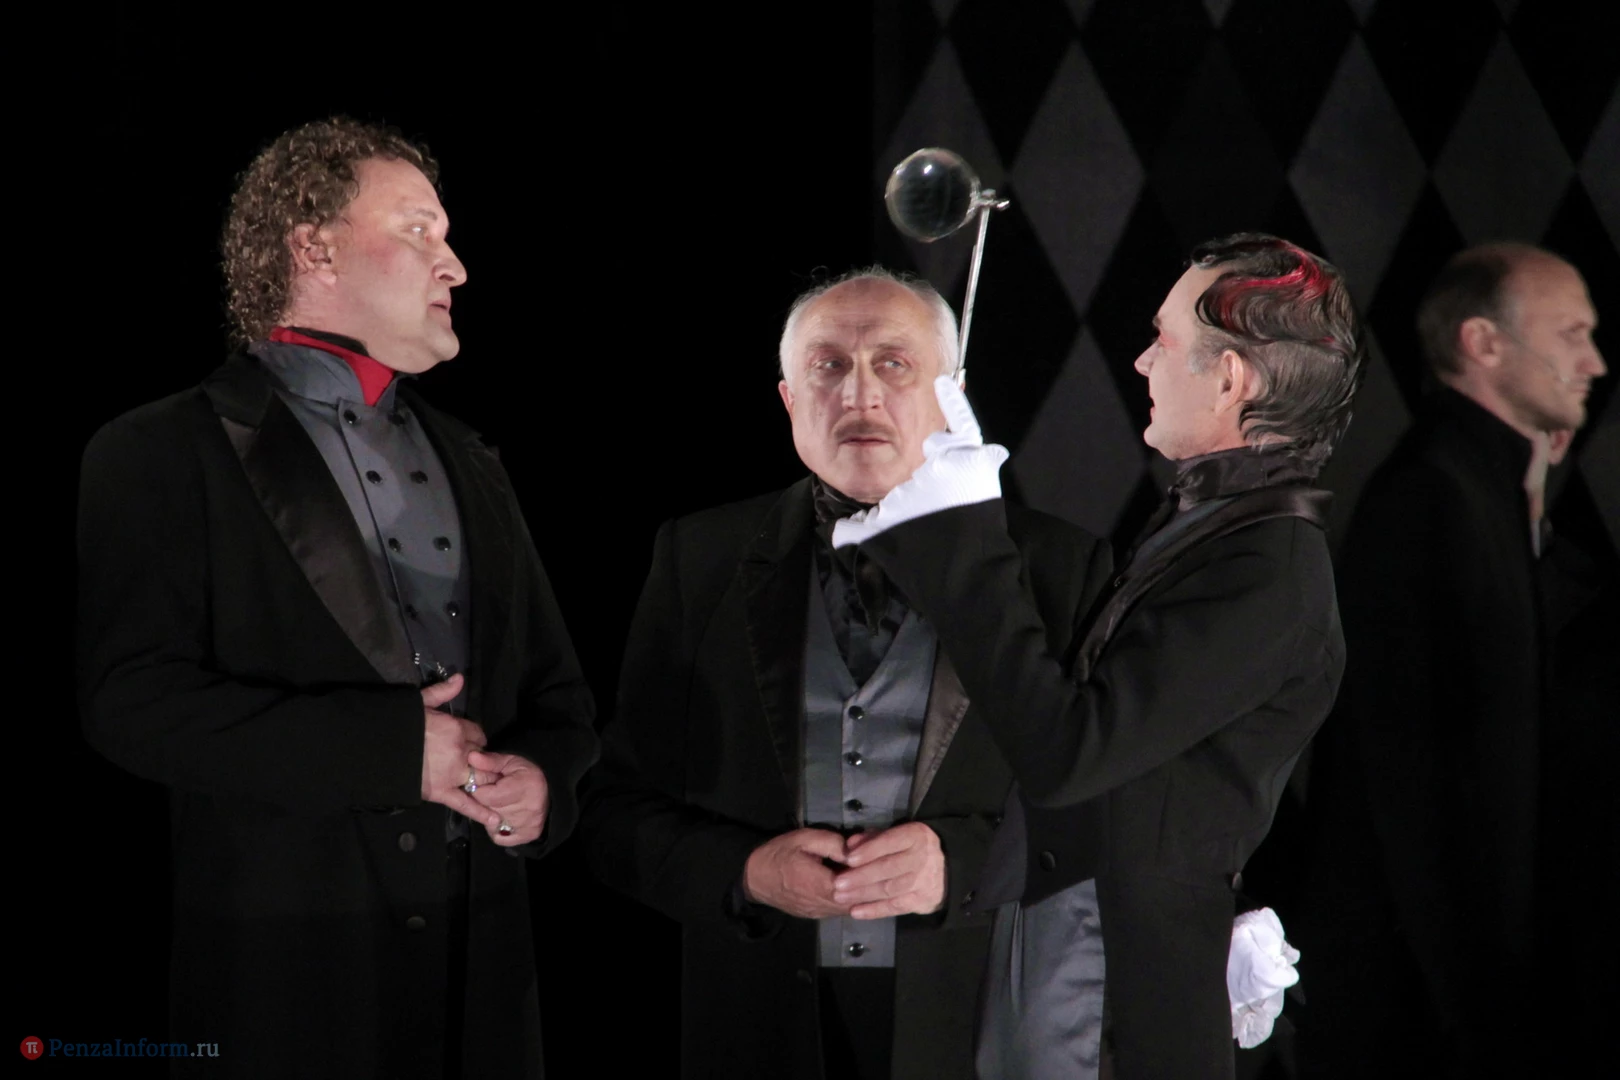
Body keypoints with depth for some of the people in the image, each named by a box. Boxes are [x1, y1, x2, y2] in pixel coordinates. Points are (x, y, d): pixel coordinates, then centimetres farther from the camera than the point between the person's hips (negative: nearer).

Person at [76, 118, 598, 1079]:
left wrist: (546, 777, -4)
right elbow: (134, 701, -13)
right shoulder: (164, 455, -1)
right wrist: (392, 746, -17)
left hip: (481, 966, 6)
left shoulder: (469, 463, 19)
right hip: (287, 970, -6)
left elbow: (556, 692, 20)